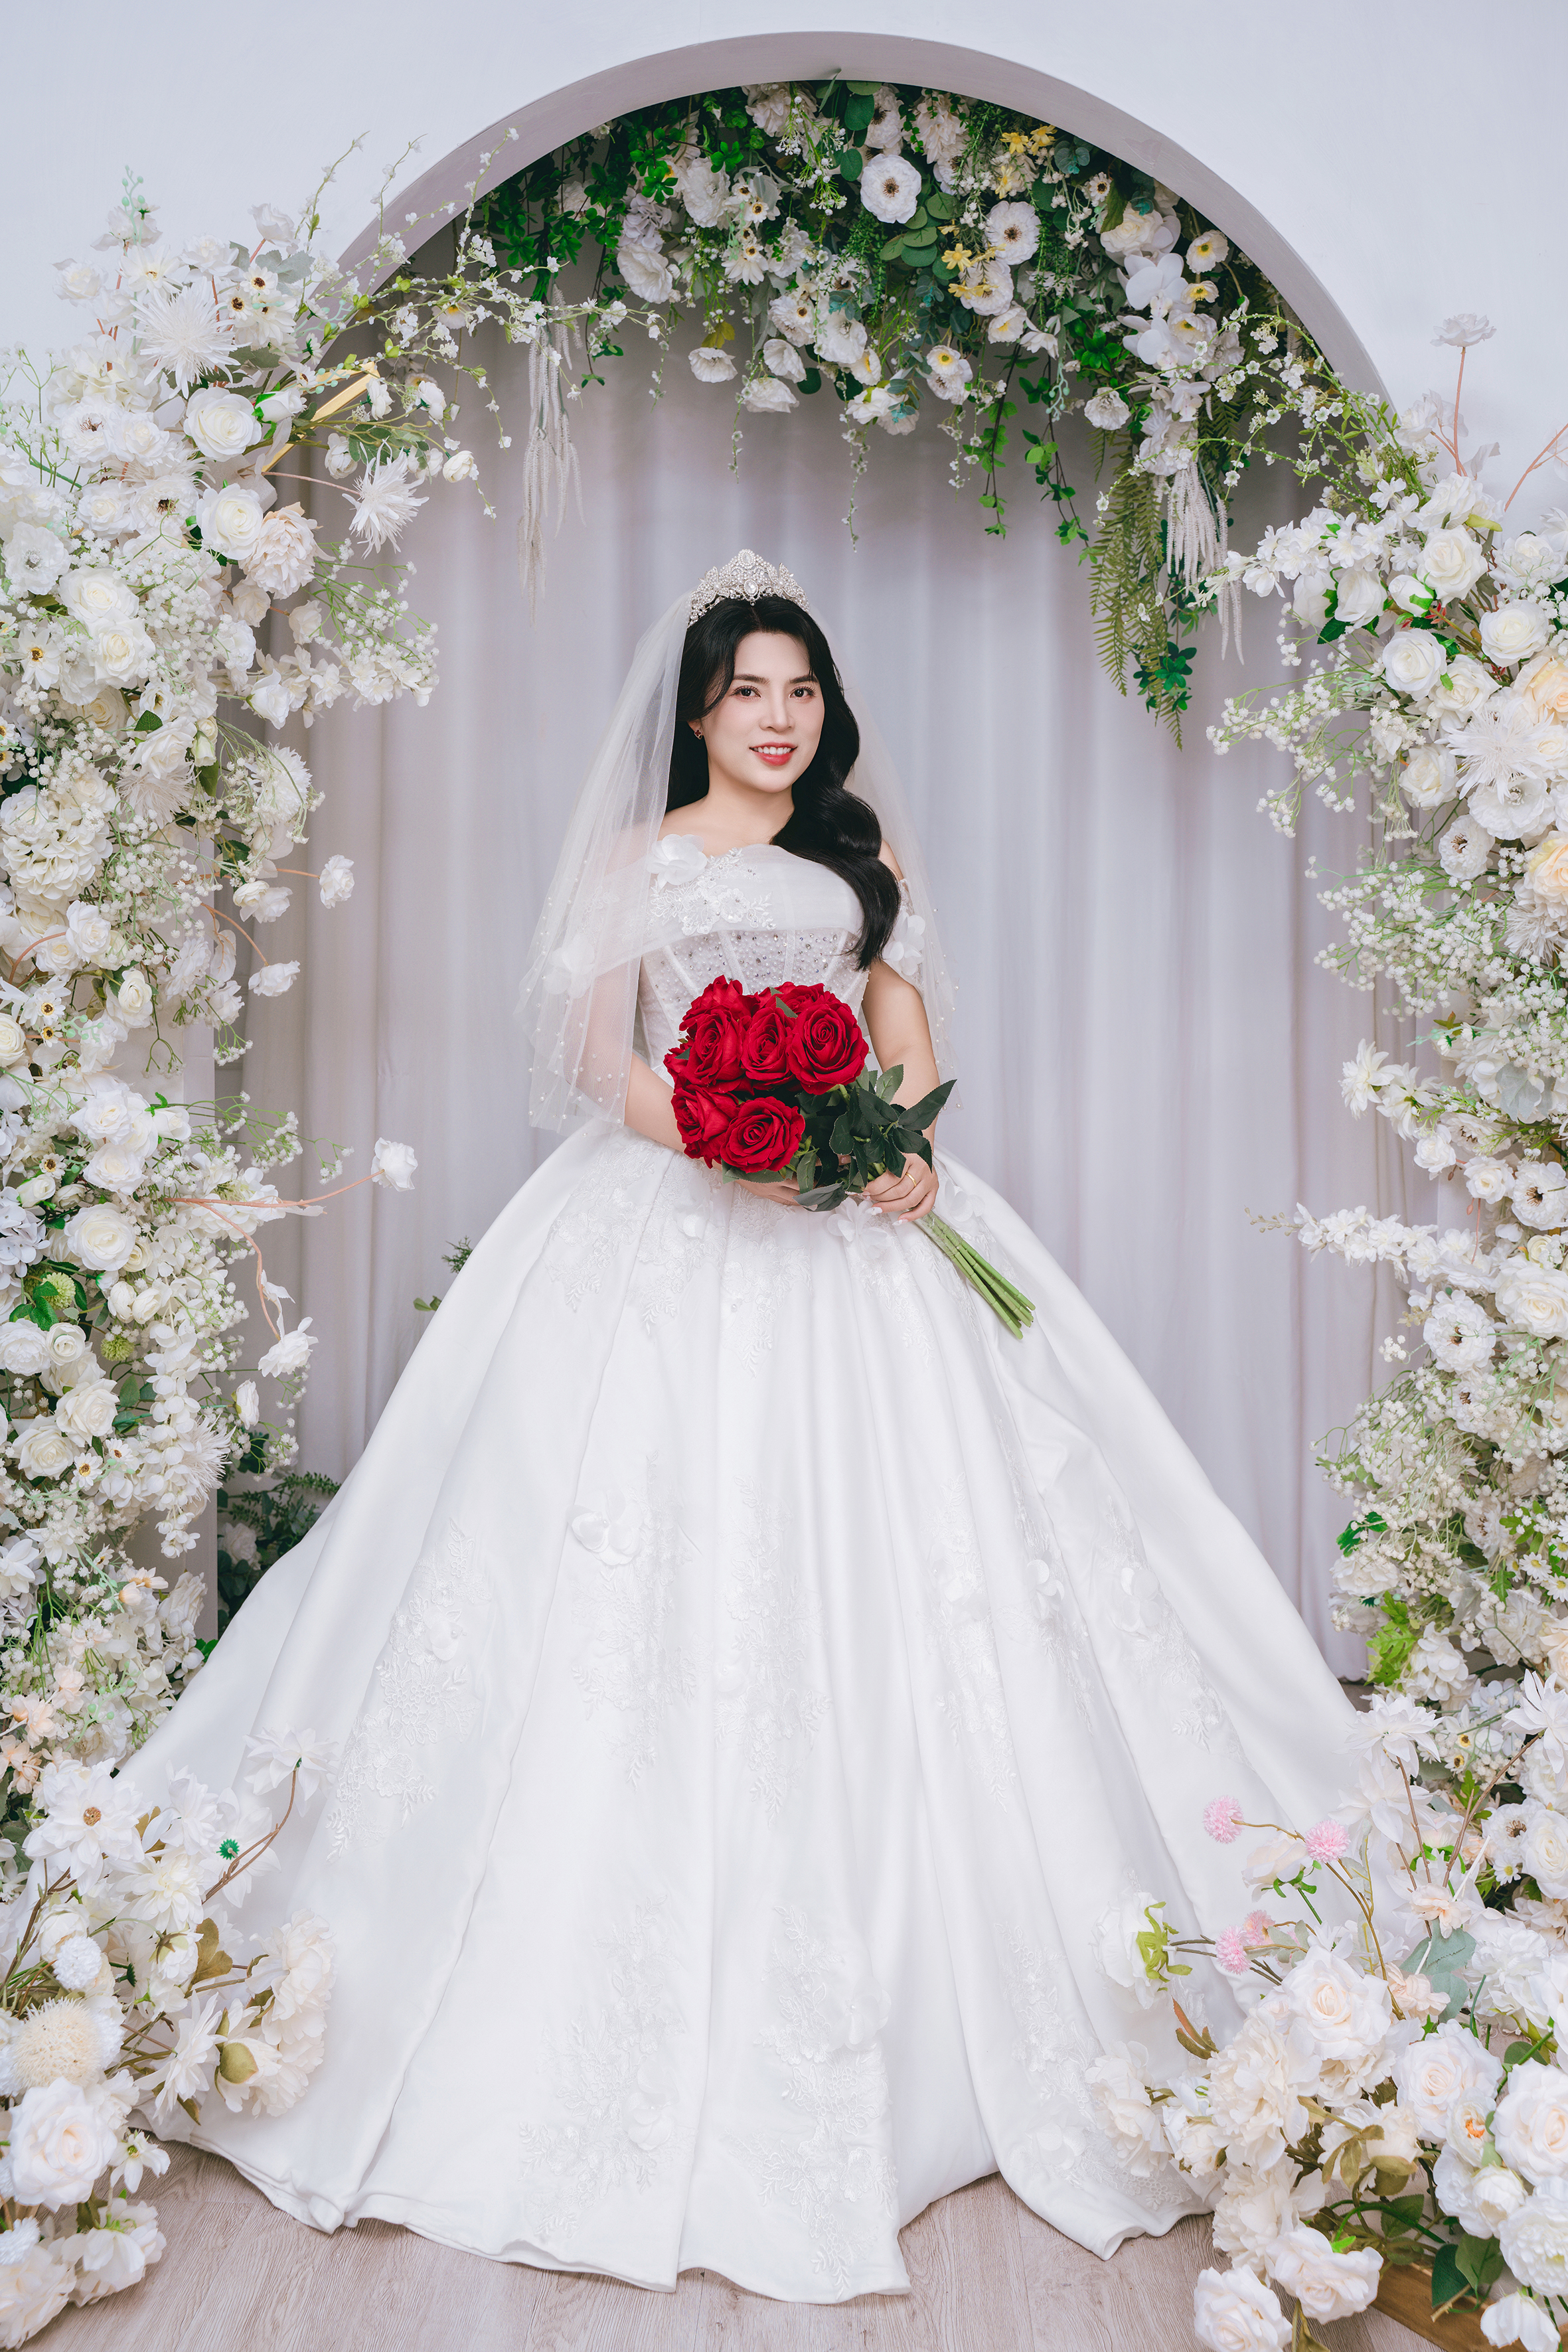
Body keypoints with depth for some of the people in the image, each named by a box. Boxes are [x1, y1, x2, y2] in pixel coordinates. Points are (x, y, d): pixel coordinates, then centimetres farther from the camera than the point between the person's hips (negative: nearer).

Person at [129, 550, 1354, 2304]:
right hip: (674, 1232, -2)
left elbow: (907, 1023, 11)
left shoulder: (867, 856, 19)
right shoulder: (643, 859, 11)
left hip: (853, 1233, 3)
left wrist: (907, 1142, -10)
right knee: (662, 1548, -6)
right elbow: (598, 1057, 2)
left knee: (878, 1560, -1)